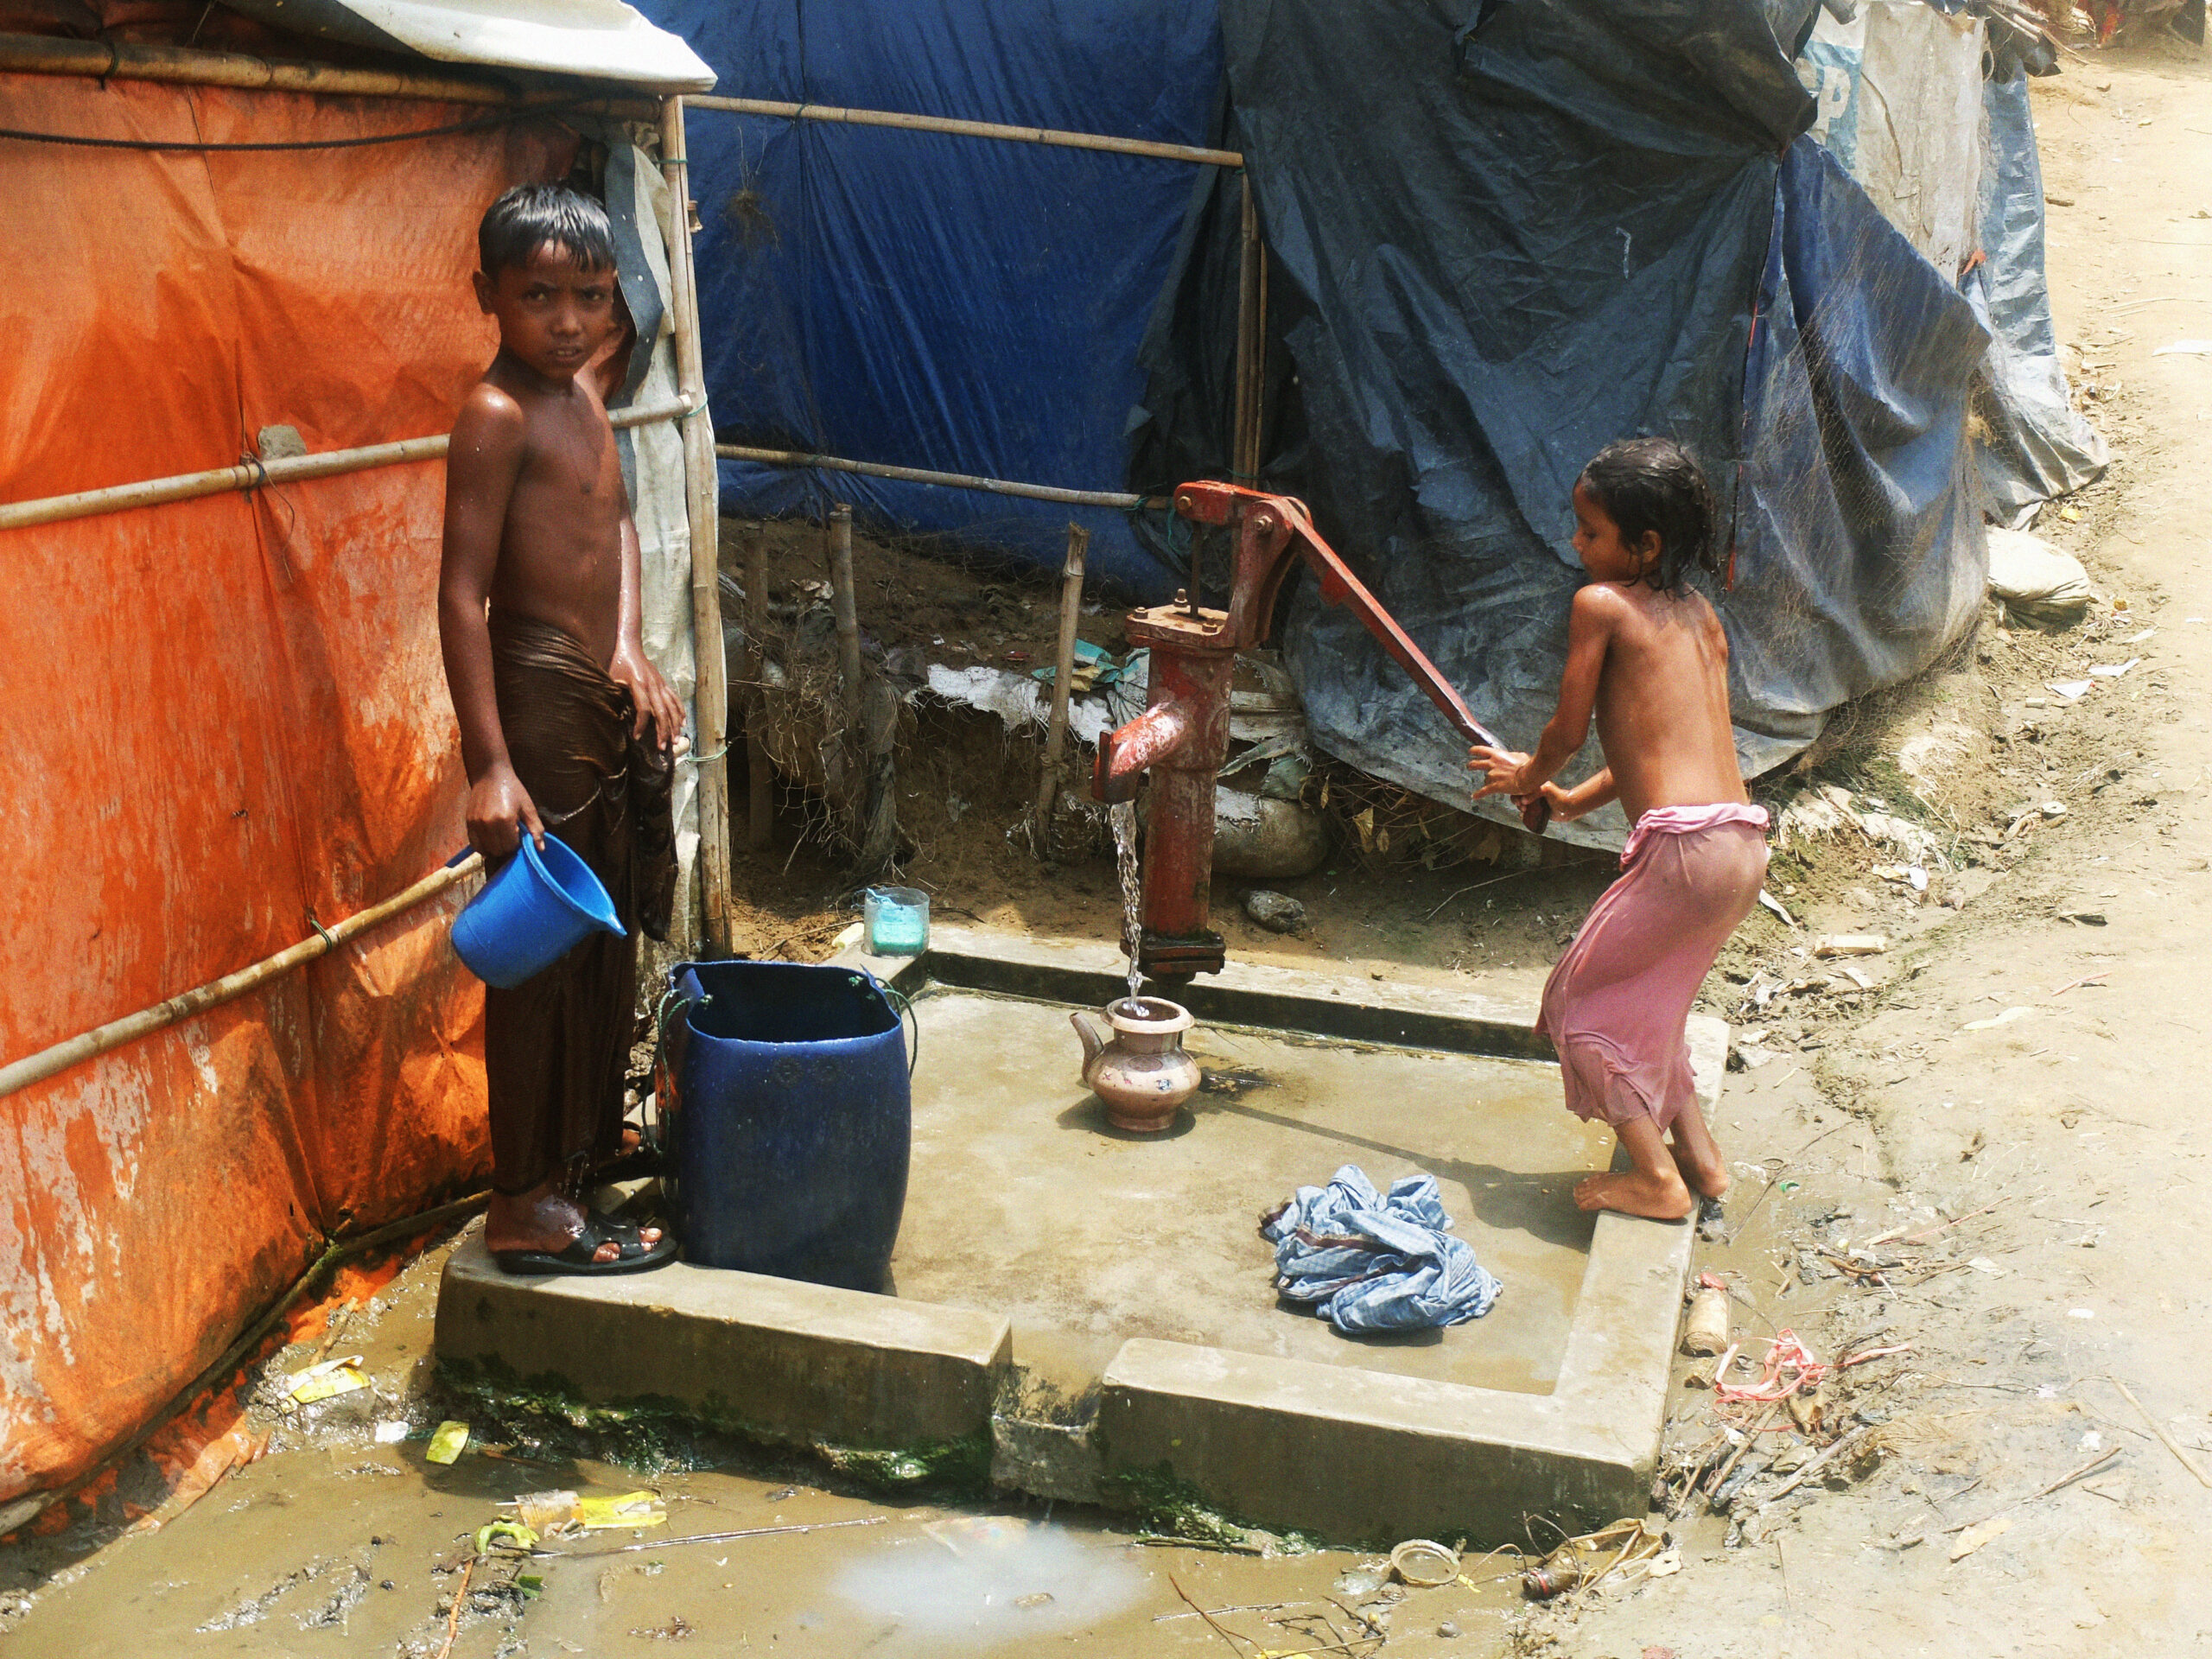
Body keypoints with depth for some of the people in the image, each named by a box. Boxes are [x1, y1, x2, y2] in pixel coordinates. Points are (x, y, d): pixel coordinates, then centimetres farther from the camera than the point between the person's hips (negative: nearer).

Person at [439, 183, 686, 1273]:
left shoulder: (582, 389, 9)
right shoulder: (498, 415, -18)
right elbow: (462, 593, -21)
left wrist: (627, 646, -2)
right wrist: (489, 765, -25)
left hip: (608, 694, 9)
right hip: (539, 700, -9)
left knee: (609, 928, 20)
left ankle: (591, 1132, 37)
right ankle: (529, 1206, 8)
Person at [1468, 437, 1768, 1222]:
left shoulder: (1601, 603, -5)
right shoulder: (1697, 611, 18)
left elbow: (1568, 731, 0)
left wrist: (1528, 775, 22)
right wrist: (1579, 800, 34)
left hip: (1684, 846, -8)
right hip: (1747, 844, 8)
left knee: (1579, 995, 11)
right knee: (1644, 998, 27)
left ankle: (1655, 1177, 11)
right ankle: (1700, 1157, 29)